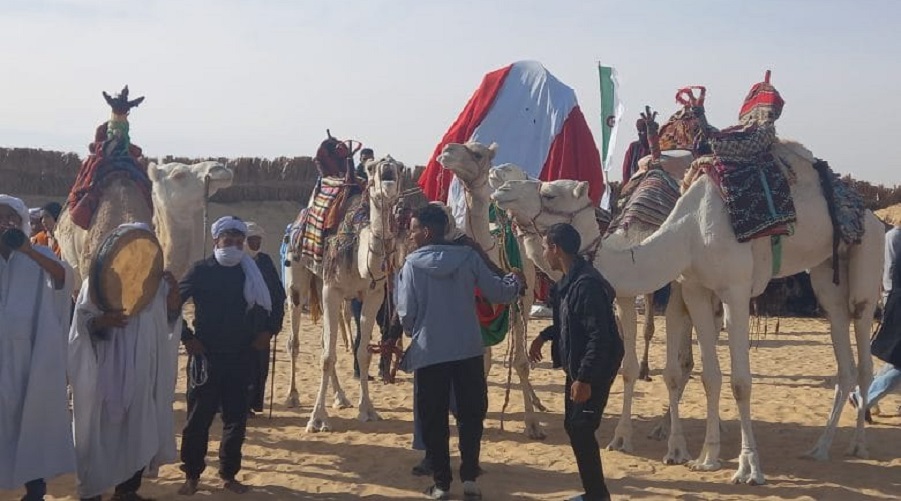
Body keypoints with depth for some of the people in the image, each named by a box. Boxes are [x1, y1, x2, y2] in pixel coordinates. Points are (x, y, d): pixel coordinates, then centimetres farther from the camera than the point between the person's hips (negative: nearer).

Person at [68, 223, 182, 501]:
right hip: (107, 372, -4)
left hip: (144, 371, 4)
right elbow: (83, 320, -6)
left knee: (140, 429, 6)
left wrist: (174, 294, -8)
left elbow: (170, 319, 11)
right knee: (102, 430, 0)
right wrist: (102, 320, -28)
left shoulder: (157, 280, 10)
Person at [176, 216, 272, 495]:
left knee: (236, 419, 6)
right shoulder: (201, 270, -3)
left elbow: (266, 306, 18)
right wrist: (186, 337, -6)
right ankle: (192, 475, 15)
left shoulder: (250, 273, 6)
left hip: (240, 357, 3)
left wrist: (265, 331, 4)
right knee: (199, 418, 2)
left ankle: (229, 474, 20)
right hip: (206, 355, -3)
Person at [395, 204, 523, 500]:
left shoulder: (412, 264, -6)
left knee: (434, 419, 9)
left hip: (429, 352, -2)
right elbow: (498, 292, 2)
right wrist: (516, 281, 24)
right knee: (471, 414, 13)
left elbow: (406, 313, -5)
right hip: (468, 349, 2)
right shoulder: (468, 257, -1)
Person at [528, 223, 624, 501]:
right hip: (577, 367, 10)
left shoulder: (587, 284, -24)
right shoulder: (569, 281, 8)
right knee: (572, 426, 15)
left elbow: (600, 336, -27)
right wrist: (543, 336, 16)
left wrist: (585, 379, -27)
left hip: (594, 370, -10)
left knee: (581, 429, -7)